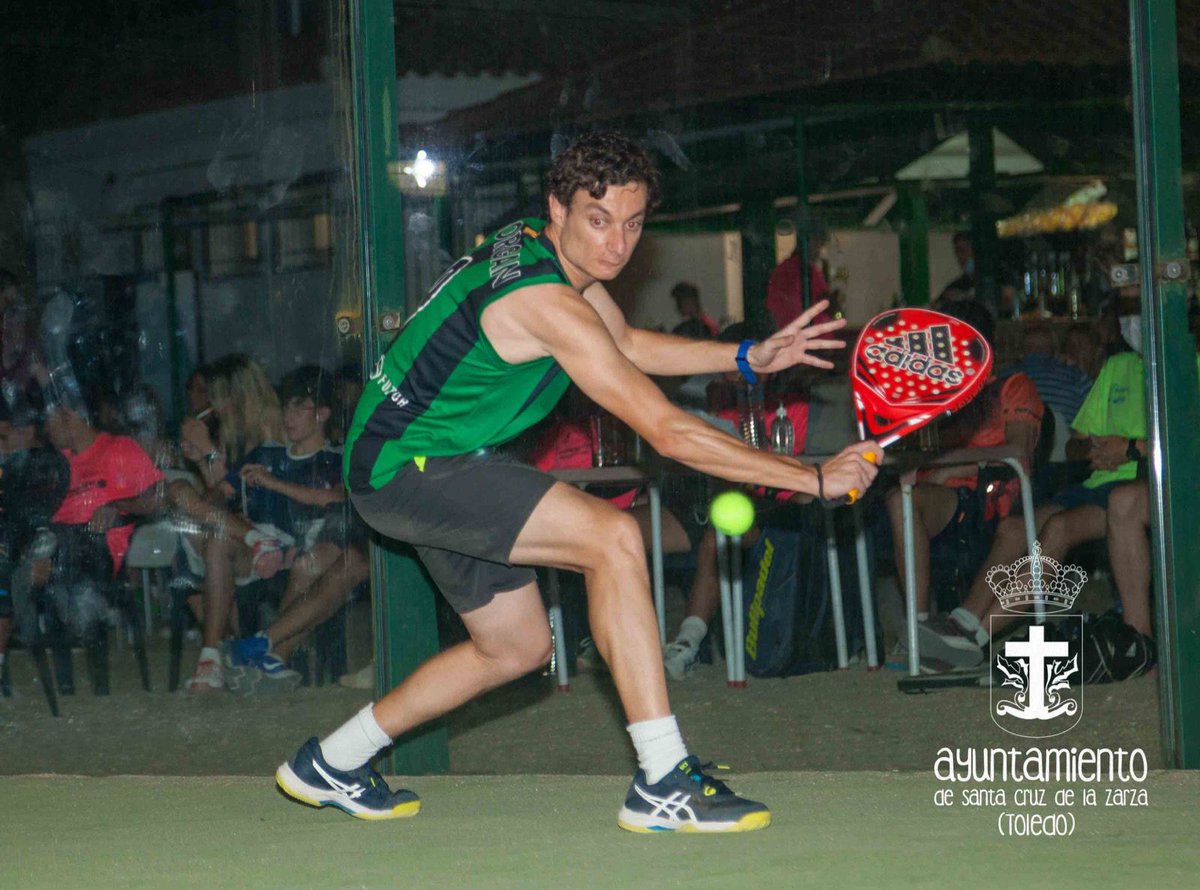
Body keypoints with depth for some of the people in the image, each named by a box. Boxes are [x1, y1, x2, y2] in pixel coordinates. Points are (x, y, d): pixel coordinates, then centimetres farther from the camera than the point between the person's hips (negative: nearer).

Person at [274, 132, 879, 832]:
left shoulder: (557, 255, 3)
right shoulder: (547, 302, -27)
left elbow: (627, 344, 24)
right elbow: (668, 432, -28)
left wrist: (751, 356, 11)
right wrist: (815, 479, -25)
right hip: (406, 467, -11)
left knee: (519, 648, 20)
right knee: (615, 537, -24)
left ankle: (329, 764, 33)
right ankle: (663, 786, -26)